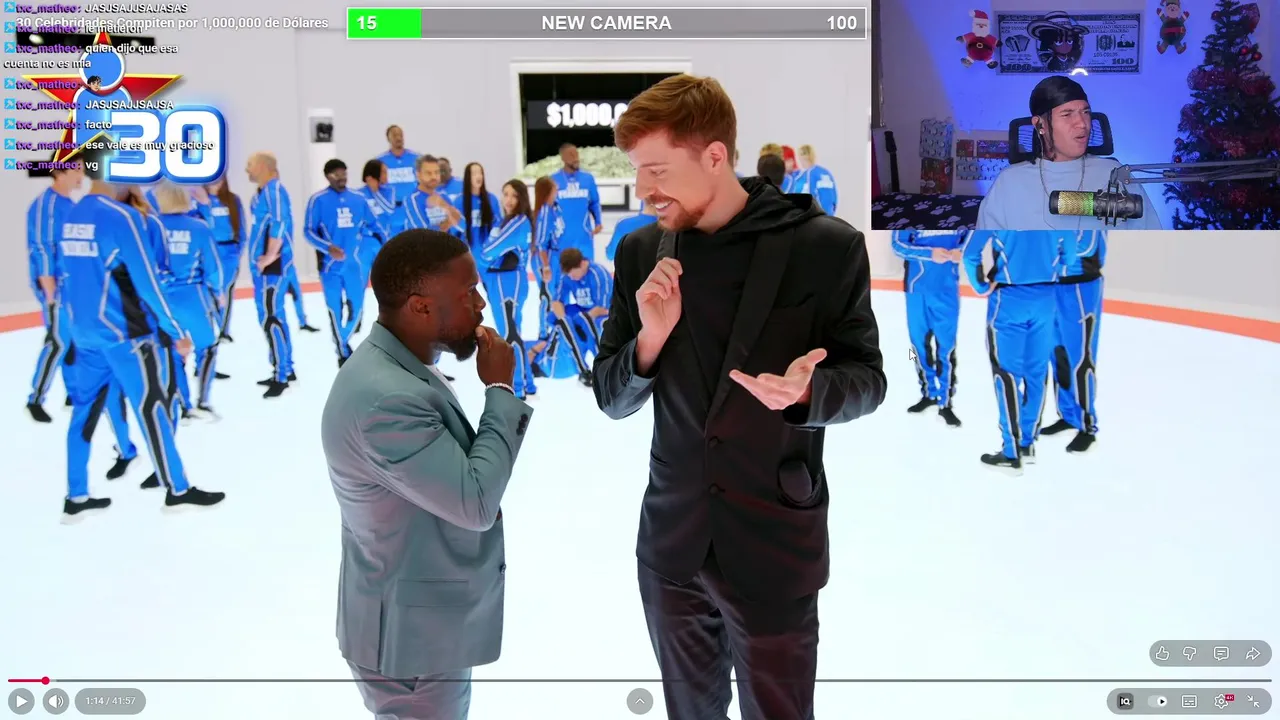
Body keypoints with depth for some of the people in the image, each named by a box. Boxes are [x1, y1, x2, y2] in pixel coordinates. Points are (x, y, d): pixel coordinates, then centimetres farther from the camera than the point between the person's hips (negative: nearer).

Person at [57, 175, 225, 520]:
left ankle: (76, 498, 20)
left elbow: (71, 277, 15)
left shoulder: (71, 217, 8)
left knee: (85, 409, 13)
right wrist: (176, 332, -9)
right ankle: (178, 490, 10)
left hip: (85, 332, 8)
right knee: (151, 407, 1)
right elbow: (148, 282, -16)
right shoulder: (123, 216, -15)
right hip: (125, 332, -8)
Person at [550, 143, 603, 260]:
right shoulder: (553, 179, -2)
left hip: (583, 236, 1)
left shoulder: (588, 178, 3)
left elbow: (594, 203, 10)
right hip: (561, 237, -1)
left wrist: (598, 223, -3)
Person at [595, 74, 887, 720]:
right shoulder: (642, 252, -2)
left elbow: (866, 379, -5)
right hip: (670, 539, 4)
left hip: (774, 543, -4)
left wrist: (806, 391, -27)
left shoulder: (824, 245, -14)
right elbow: (611, 399, 2)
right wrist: (650, 339, -19)